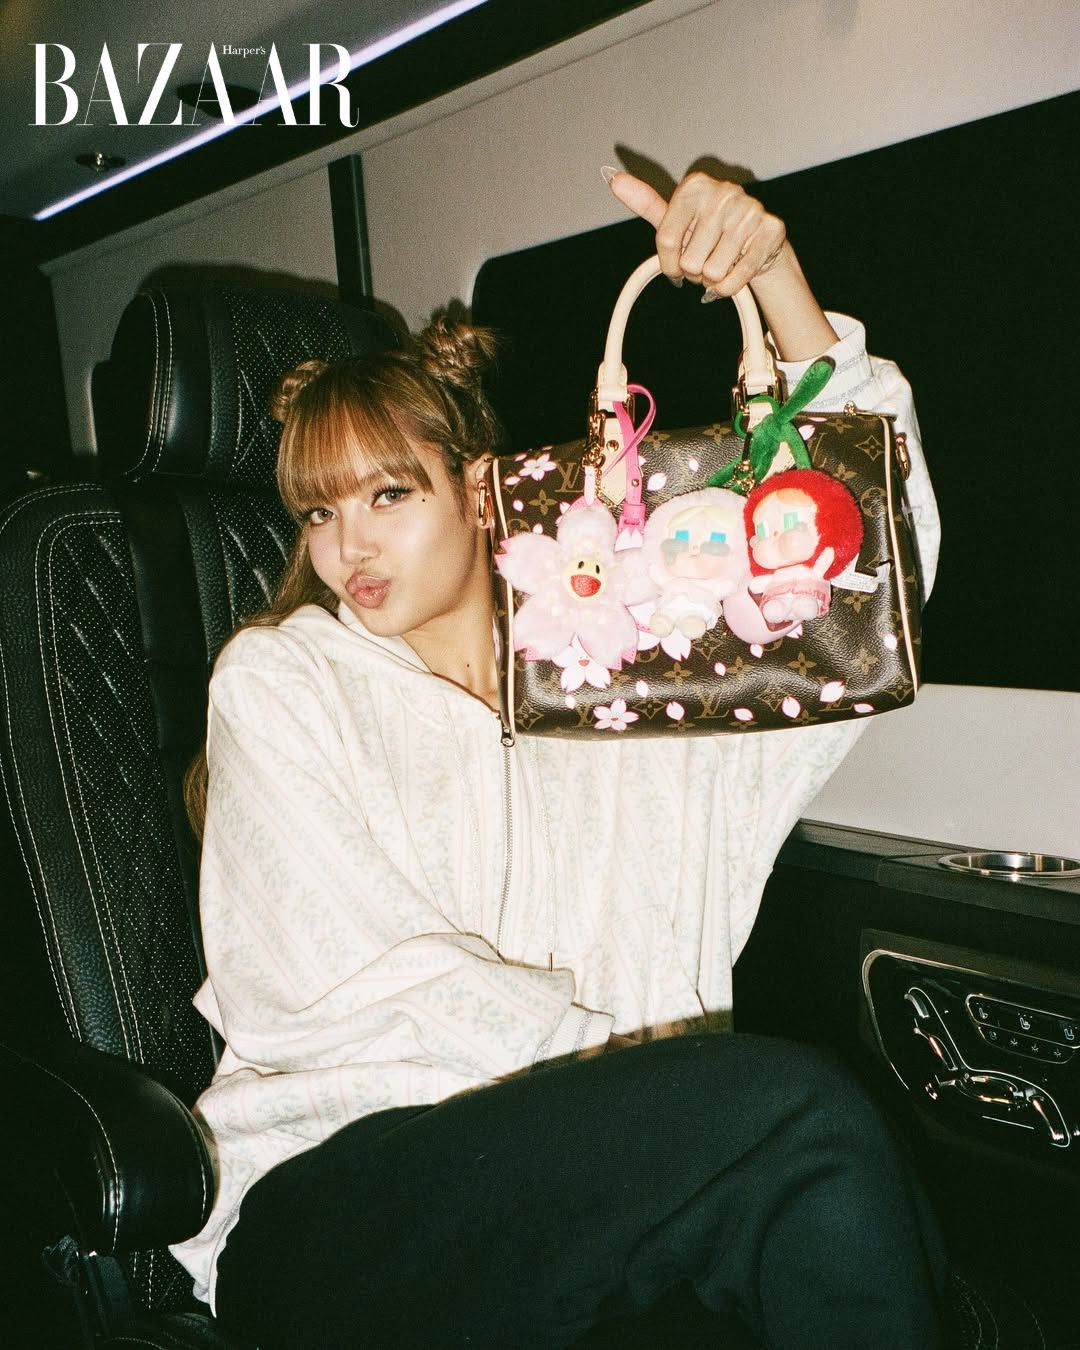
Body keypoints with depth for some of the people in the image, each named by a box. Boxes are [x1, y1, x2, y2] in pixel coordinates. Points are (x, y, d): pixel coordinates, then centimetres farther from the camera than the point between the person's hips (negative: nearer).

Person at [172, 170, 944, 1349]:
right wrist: (632, 1060, -11)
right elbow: (372, 980, -5)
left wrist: (777, 279, -1)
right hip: (325, 1189, -2)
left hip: (593, 1179, 3)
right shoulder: (277, 679, 6)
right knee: (795, 1111, -27)